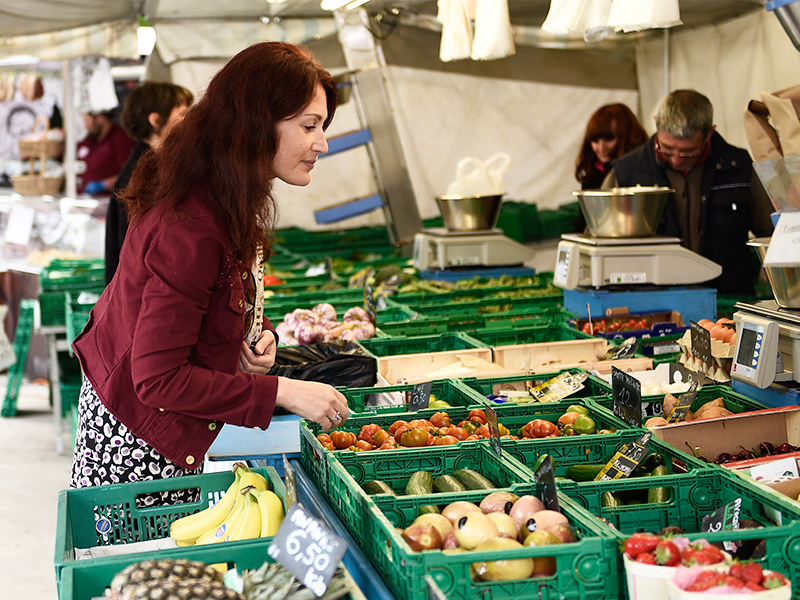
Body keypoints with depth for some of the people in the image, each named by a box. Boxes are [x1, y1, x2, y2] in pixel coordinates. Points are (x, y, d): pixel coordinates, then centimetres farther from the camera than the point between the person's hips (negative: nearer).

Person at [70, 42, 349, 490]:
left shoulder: (227, 203, 1)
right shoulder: (190, 230, -30)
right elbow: (158, 379, -28)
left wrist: (260, 334, -6)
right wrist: (282, 391, -26)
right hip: (136, 441, -9)